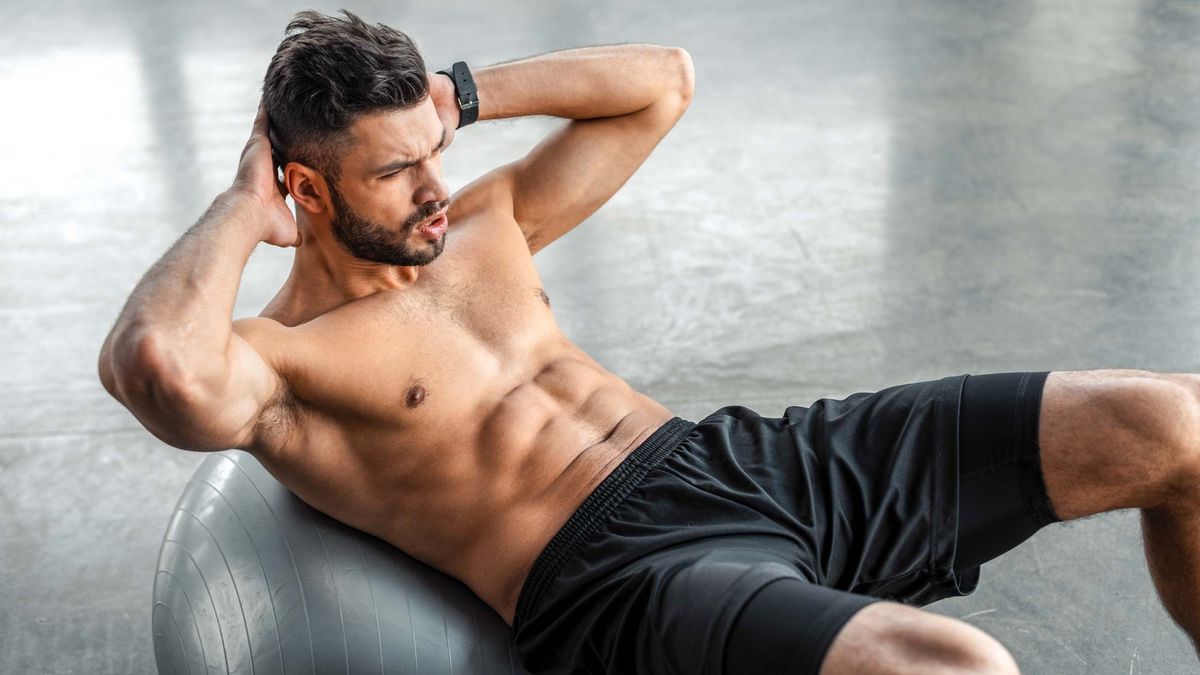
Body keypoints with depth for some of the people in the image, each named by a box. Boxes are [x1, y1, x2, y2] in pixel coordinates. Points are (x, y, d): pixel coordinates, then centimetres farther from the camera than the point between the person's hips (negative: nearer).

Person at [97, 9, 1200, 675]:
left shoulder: (484, 225, 17)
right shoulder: (280, 362, -3)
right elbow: (157, 364, -29)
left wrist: (465, 93, 14)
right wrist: (243, 209, -10)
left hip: (747, 458, 8)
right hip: (621, 581, -7)